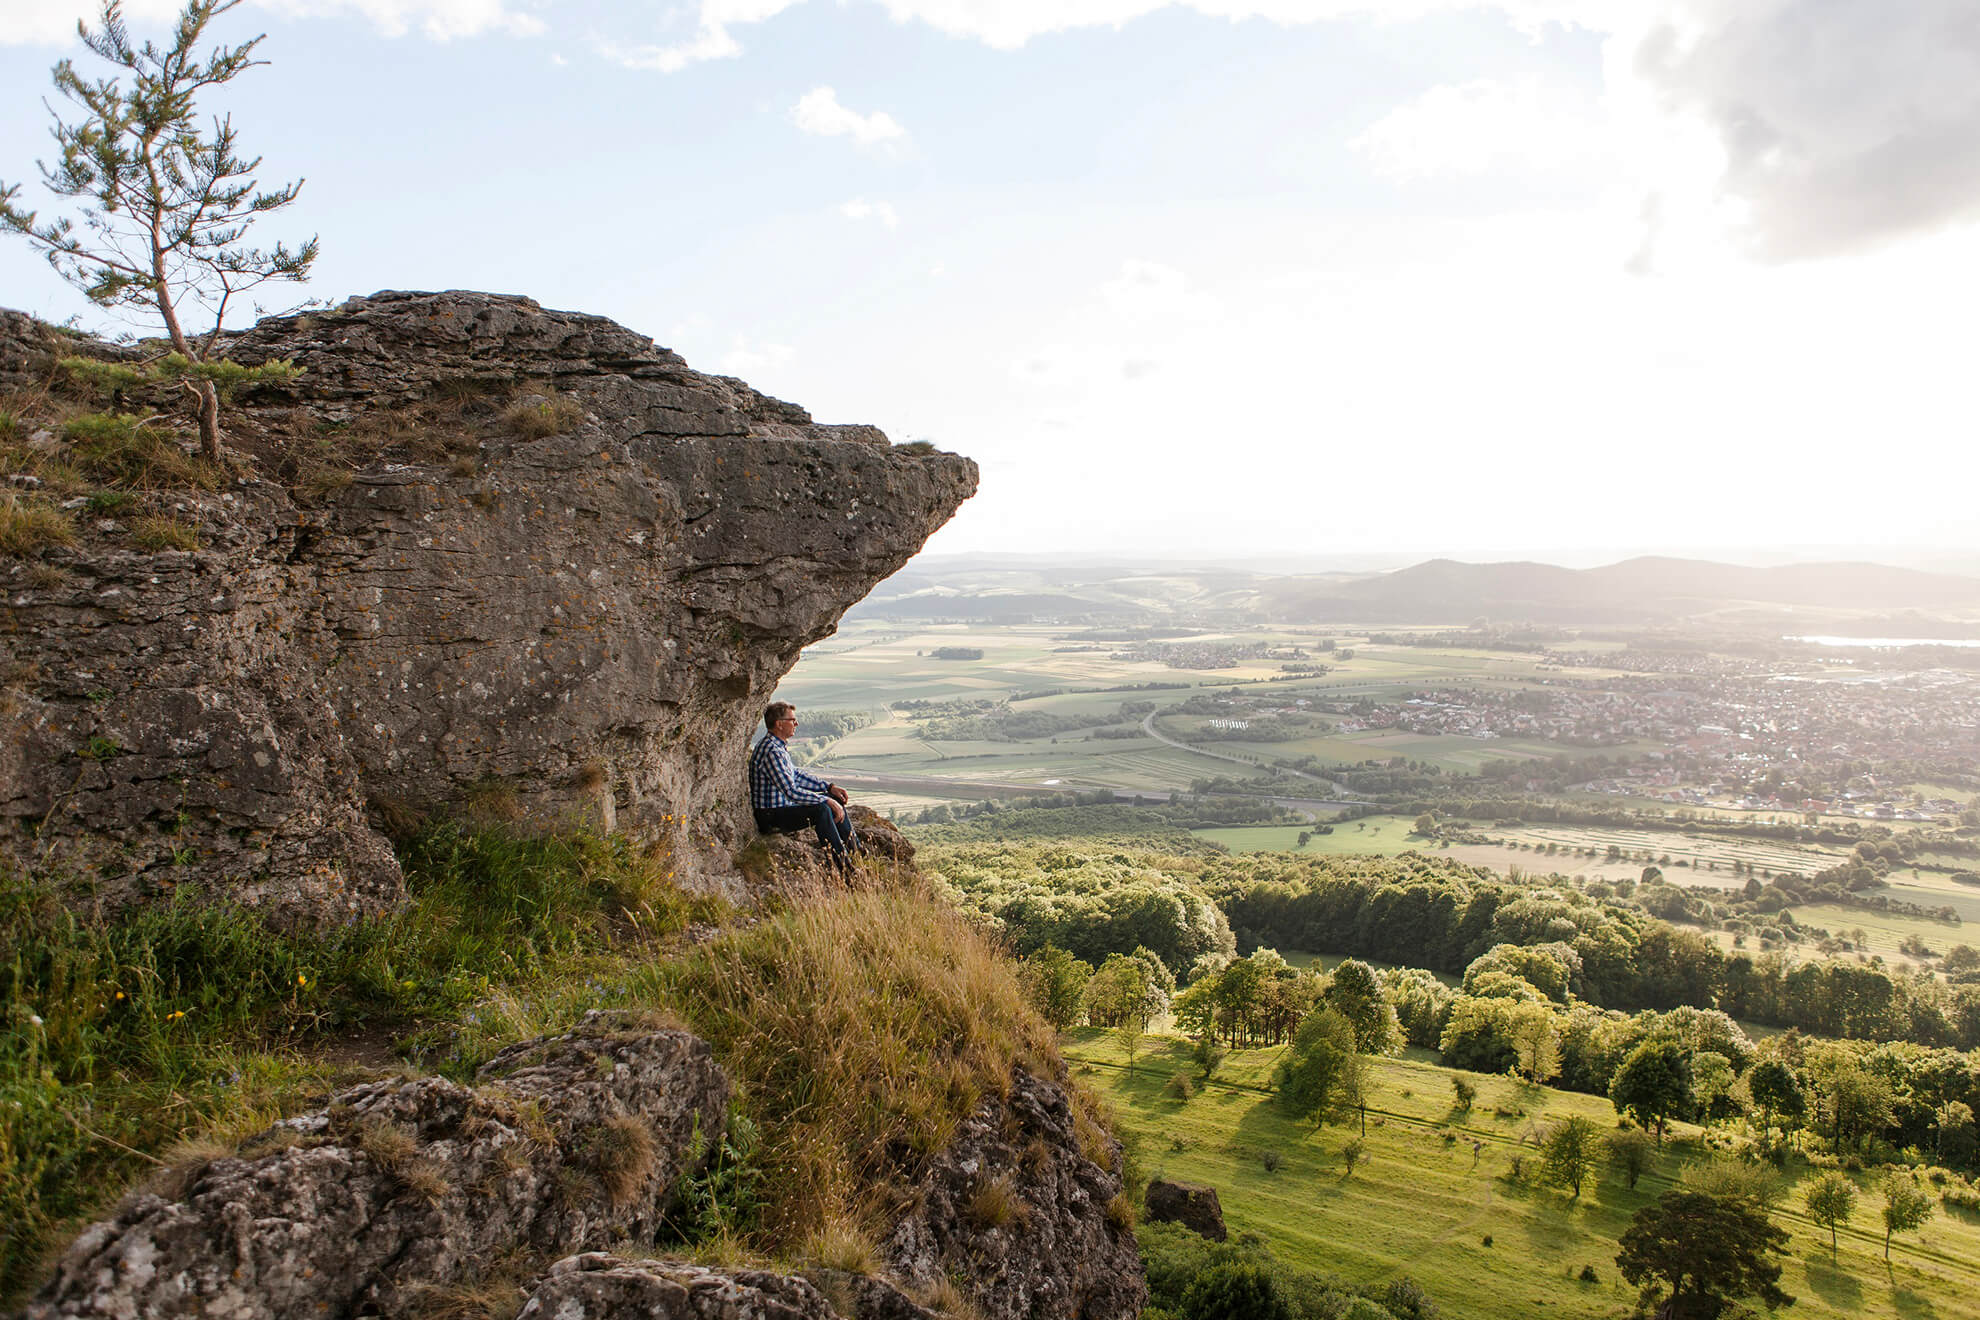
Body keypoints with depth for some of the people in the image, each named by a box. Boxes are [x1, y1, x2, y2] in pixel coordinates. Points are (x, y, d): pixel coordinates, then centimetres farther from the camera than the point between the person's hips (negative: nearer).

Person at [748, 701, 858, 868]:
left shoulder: (778, 746, 9)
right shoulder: (771, 751, -24)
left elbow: (796, 774, 20)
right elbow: (791, 791, -28)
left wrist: (830, 787, 11)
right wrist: (827, 801, -24)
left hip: (782, 804, 11)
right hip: (770, 815, -11)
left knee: (834, 799, 10)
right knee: (821, 809, -29)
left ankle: (857, 852, 16)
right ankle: (843, 865, -23)